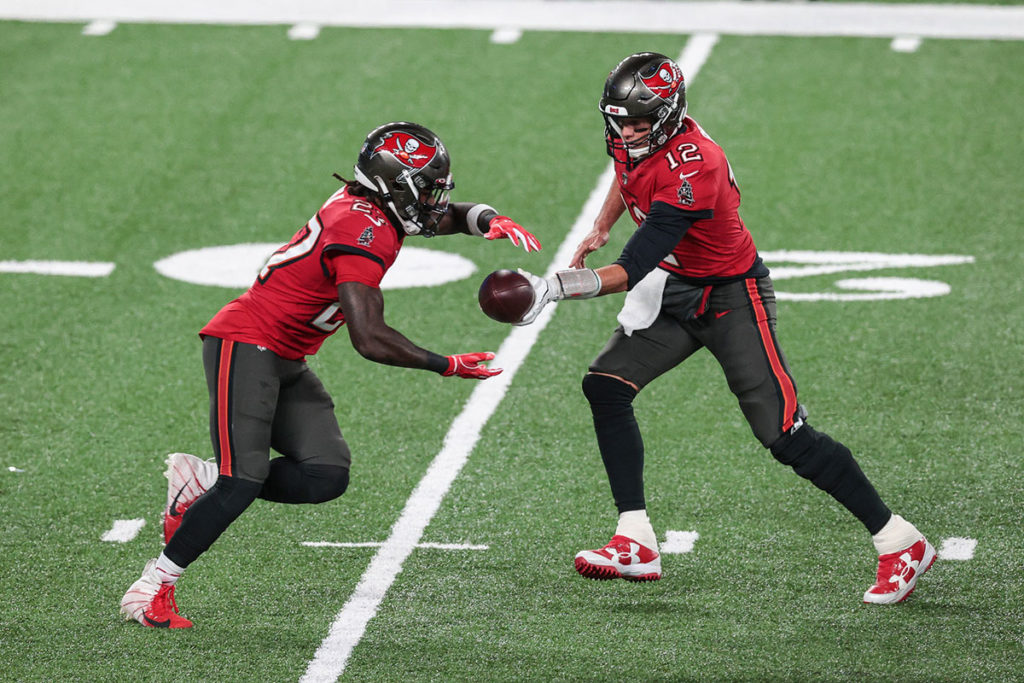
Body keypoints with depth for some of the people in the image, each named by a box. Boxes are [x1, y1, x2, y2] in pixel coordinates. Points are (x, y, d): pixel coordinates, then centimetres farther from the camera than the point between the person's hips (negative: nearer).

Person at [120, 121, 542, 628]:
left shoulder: (372, 207, 7)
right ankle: (152, 590, -9)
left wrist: (492, 221, -1)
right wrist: (447, 367, -19)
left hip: (287, 364, 10)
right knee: (244, 481, -18)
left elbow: (450, 216, 22)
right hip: (246, 345, -10)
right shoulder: (365, 234, -22)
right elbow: (369, 339, -27)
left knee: (328, 476, -4)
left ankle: (203, 481, 8)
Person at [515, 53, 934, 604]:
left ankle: (902, 544, -3)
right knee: (606, 386, -6)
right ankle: (637, 547, -5)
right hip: (676, 290, 9)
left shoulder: (691, 172, -34)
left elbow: (632, 270, -36)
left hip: (732, 299, -9)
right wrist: (600, 229, 13)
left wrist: (554, 287, -40)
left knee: (784, 436, -12)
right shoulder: (633, 138, -7)